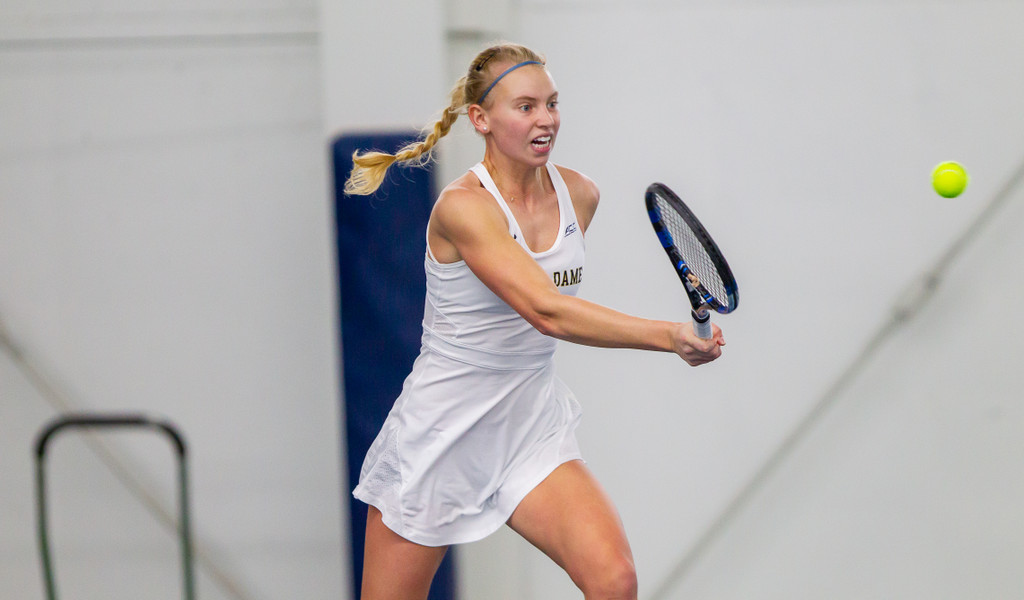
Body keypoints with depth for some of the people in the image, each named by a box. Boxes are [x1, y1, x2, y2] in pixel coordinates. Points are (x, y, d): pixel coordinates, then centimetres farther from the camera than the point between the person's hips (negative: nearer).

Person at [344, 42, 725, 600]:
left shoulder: (579, 194, 1)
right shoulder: (462, 206, -20)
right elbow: (546, 311, -32)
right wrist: (669, 336, -39)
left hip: (533, 426, 5)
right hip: (441, 430, -5)